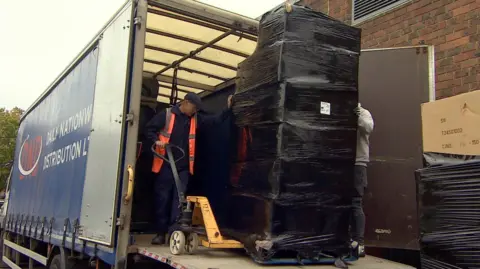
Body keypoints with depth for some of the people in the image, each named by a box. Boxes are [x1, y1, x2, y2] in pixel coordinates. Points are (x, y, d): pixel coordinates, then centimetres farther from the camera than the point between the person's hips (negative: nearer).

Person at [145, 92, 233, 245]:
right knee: (162, 199, 3)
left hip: (183, 166, 3)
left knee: (179, 199, 0)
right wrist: (156, 141, -16)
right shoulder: (167, 114, -4)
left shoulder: (195, 119, 8)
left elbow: (215, 120, 9)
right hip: (165, 165, -3)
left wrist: (228, 109, -2)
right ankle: (161, 233, 11)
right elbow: (150, 128, 0)